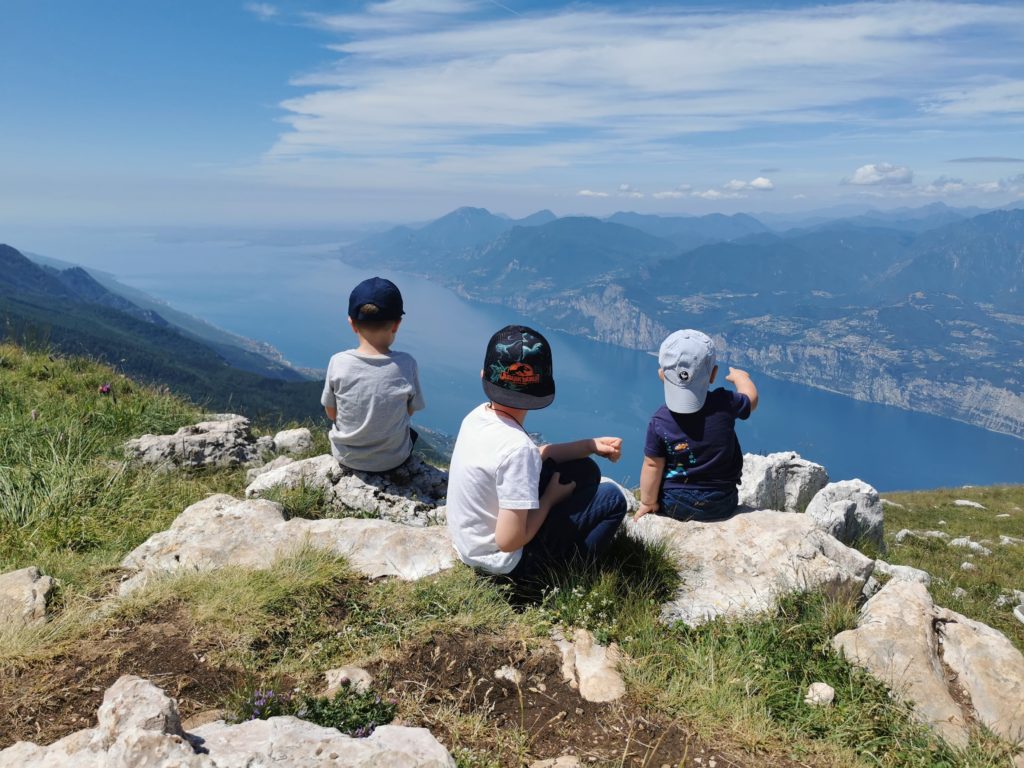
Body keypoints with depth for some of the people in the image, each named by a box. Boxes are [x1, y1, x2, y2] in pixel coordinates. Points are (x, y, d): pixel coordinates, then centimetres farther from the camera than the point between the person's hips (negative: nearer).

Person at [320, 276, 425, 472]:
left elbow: (331, 413, -7)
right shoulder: (406, 364, -22)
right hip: (393, 459, 0)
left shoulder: (338, 363, -21)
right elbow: (410, 410, -6)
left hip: (346, 457, 1)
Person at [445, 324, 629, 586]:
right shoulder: (516, 446, -33)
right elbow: (509, 541, -29)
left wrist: (591, 445, -1)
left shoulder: (478, 415, -8)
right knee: (612, 498, -2)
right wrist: (551, 497, -14)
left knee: (585, 470, 11)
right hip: (506, 562, -7)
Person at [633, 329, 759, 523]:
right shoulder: (725, 404, -15)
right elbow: (751, 398, 6)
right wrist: (740, 376, 27)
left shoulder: (659, 421, -18)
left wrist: (648, 503, 1)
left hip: (674, 507, -1)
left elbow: (652, 466, -13)